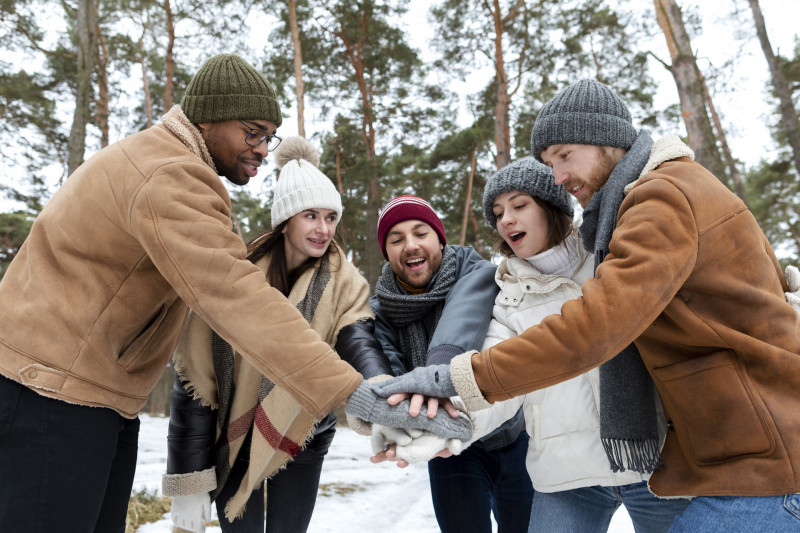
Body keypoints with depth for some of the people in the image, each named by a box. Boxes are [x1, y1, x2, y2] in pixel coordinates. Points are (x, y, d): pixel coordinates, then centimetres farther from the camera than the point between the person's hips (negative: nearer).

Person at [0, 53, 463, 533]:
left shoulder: (158, 158, 14)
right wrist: (350, 392, -39)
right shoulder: (170, 178, -22)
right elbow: (237, 297, -34)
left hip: (103, 394, 10)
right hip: (52, 390, -10)